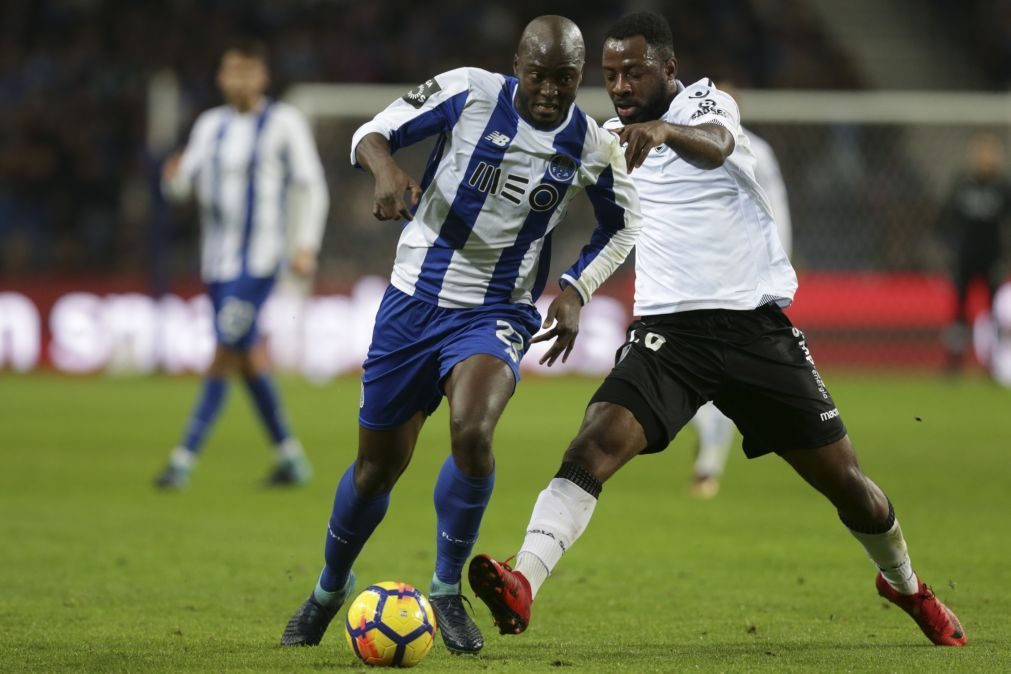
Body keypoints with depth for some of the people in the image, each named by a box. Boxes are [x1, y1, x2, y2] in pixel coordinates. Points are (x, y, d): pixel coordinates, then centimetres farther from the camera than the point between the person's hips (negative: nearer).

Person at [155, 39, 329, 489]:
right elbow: (183, 184, 9)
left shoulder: (284, 123, -3)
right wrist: (174, 176, -15)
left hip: (259, 260, -6)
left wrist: (306, 245, -12)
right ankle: (291, 457, 20)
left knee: (226, 353, -13)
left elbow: (310, 187, -1)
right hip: (218, 261, 6)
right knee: (248, 356, 9)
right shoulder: (211, 125, 12)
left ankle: (185, 458, -14)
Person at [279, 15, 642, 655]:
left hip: (495, 314, -1)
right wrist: (388, 169, -29)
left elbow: (623, 224, 12)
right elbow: (373, 132, -5)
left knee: (472, 433, -30)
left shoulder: (593, 150, -6)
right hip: (415, 298, 1)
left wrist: (576, 289, -3)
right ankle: (330, 588, 38)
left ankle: (448, 590, -8)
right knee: (378, 465, 8)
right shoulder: (469, 92, -11)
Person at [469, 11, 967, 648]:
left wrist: (665, 130, -54)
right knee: (595, 444, -24)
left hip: (757, 325, -3)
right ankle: (522, 585, -39)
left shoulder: (706, 100, -6)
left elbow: (716, 144, -33)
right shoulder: (614, 137, 10)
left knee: (844, 480, 5)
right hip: (668, 331, 3)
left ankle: (906, 584, 34)